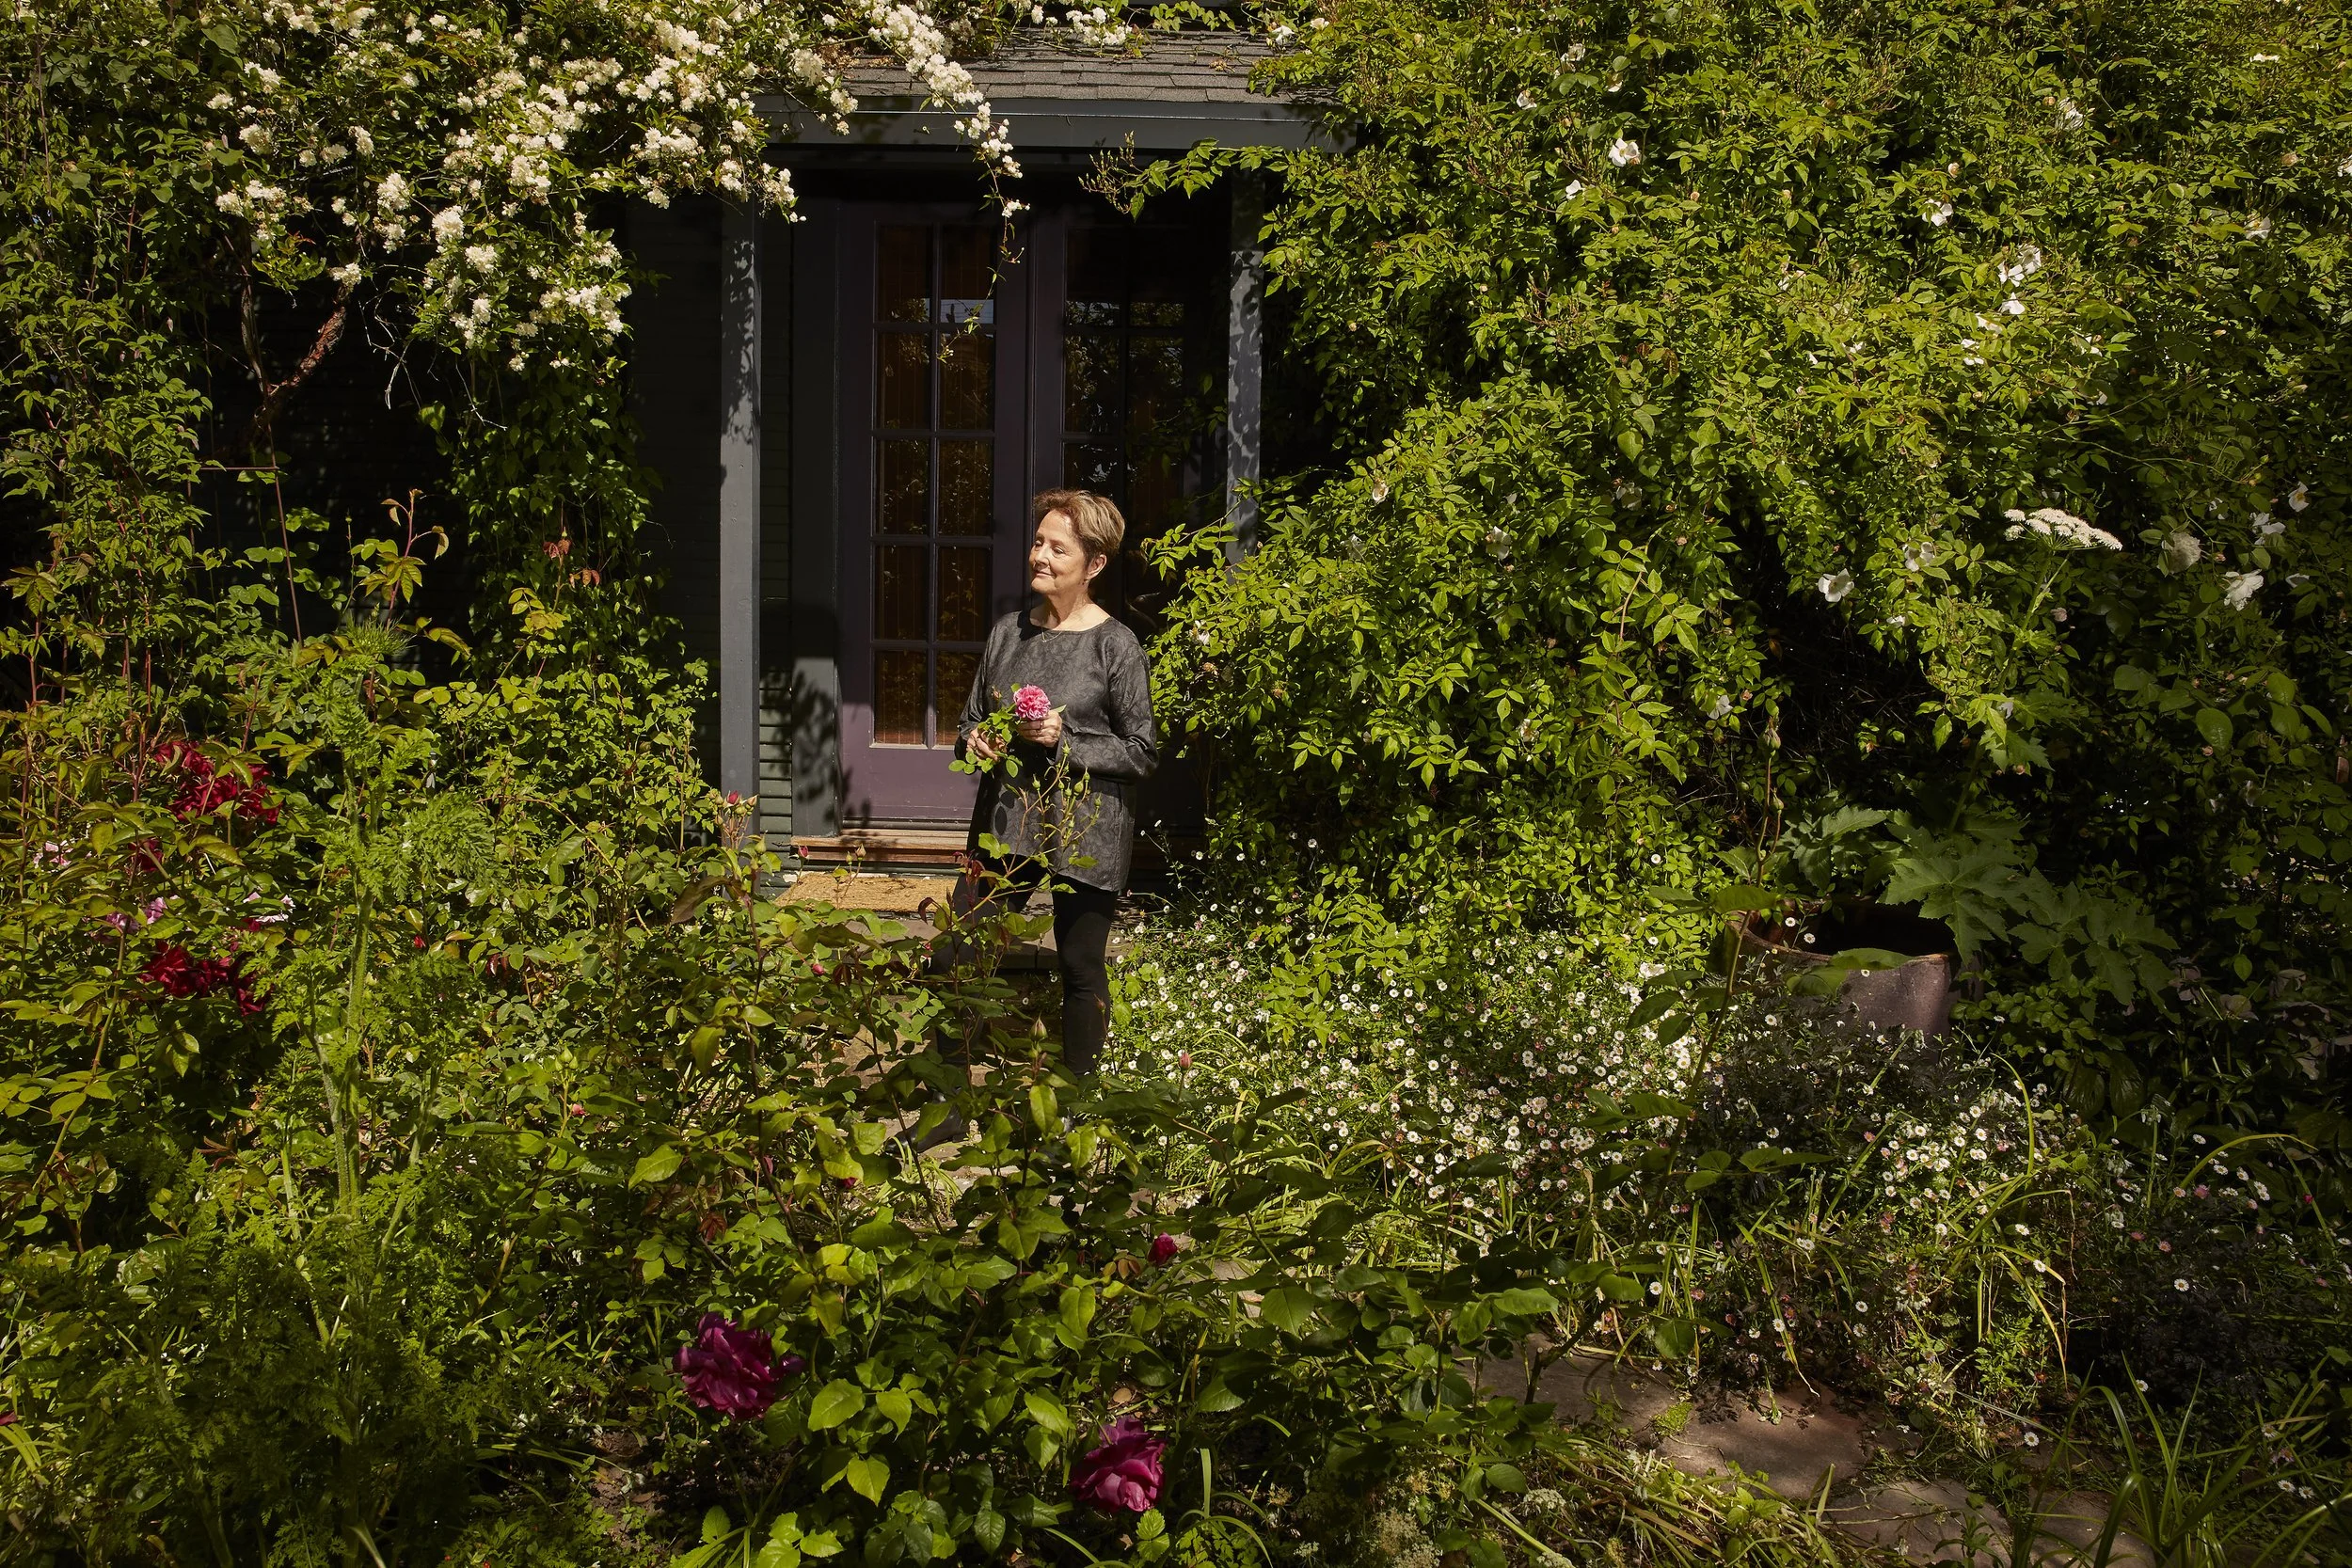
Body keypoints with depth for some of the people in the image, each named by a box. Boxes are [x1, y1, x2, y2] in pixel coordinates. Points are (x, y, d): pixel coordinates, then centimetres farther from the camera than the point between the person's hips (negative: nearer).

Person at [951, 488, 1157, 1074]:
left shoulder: (1116, 646, -8)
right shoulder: (1008, 631, 8)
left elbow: (1142, 752, -7)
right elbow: (969, 720, 18)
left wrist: (1066, 743, -18)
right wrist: (974, 740, -5)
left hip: (1085, 832, -5)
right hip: (1005, 821, 5)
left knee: (1082, 970, 6)